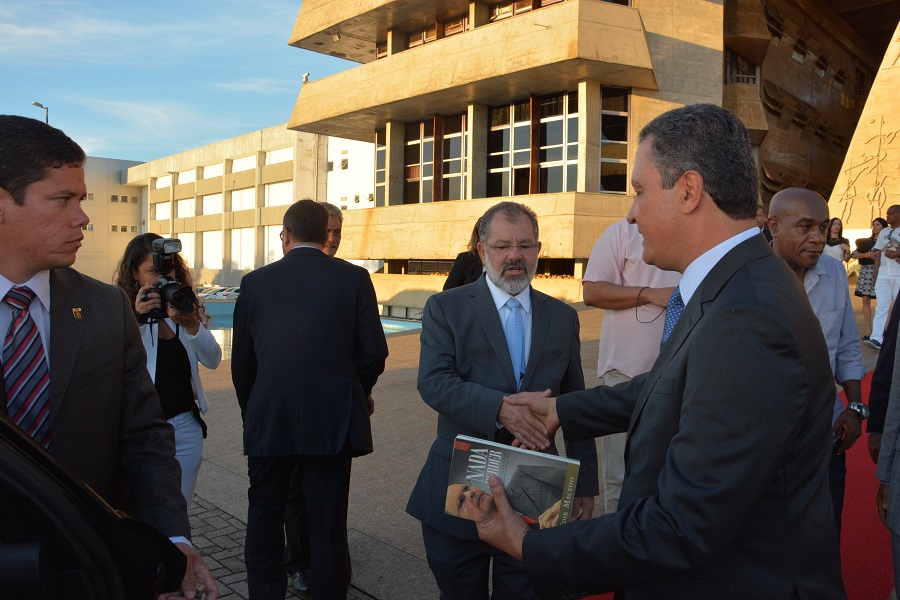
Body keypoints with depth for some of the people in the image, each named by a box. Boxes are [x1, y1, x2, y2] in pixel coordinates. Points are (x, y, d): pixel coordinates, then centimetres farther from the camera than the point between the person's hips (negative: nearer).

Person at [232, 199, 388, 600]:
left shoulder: (255, 282, 1)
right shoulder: (354, 278, -3)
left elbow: (241, 360, 5)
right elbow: (374, 352, -5)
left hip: (268, 419, 1)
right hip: (332, 418, -1)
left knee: (264, 517, 18)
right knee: (328, 522, 9)